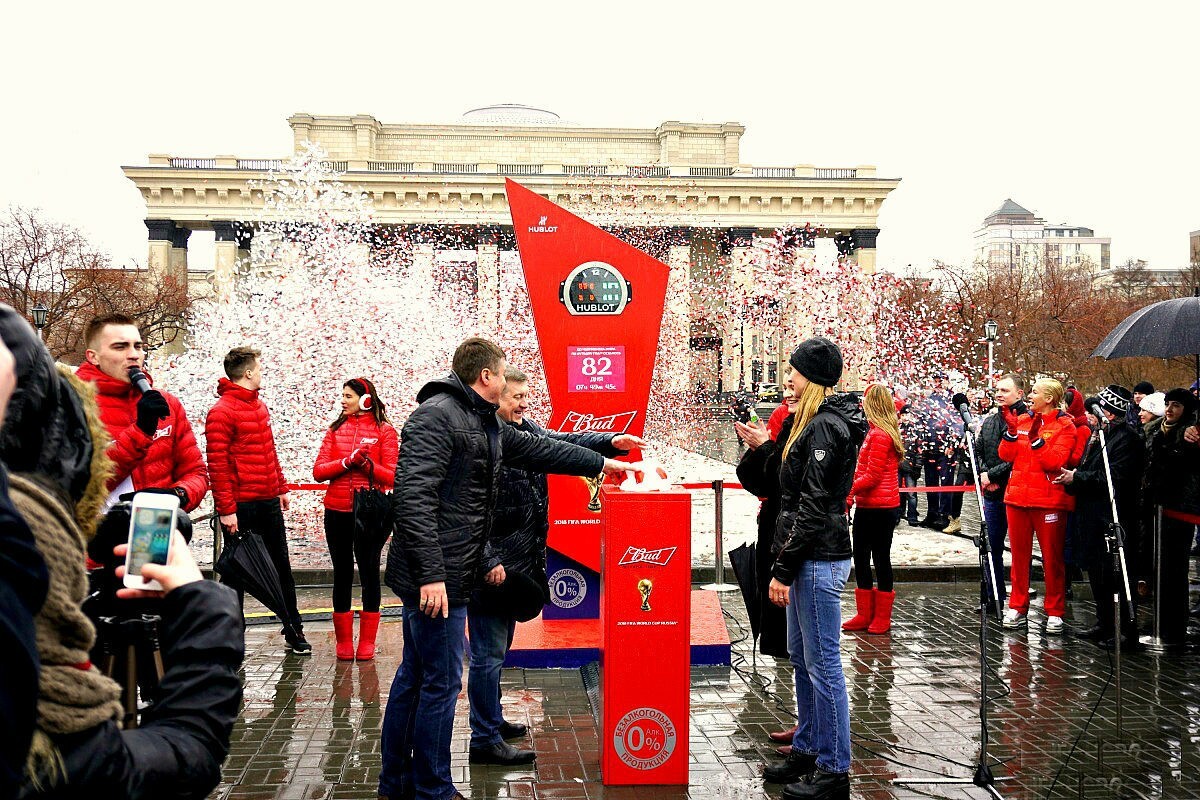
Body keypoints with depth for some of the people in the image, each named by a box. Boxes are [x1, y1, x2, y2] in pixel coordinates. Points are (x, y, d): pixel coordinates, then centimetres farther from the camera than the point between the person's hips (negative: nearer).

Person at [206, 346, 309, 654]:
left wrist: (281, 488, 19)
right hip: (240, 506, -8)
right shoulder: (221, 411, -12)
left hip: (269, 502, 8)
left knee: (282, 567, 13)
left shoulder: (260, 406, 13)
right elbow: (217, 464, -15)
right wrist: (225, 509, -18)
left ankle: (293, 630, 23)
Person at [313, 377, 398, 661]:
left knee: (369, 572, 4)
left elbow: (392, 476, -7)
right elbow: (319, 471, -1)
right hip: (337, 512, 3)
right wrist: (347, 462, -16)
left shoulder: (384, 431, -1)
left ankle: (367, 642, 15)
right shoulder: (335, 429, 8)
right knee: (342, 573, 9)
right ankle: (343, 642, 18)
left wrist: (369, 465, -23)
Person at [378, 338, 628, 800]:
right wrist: (432, 574, -28)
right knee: (441, 682, -2)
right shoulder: (437, 415, -16)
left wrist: (600, 463, 35)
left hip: (446, 574, 10)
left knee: (414, 676, 17)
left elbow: (538, 449, 29)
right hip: (435, 578, -10)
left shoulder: (486, 423, 15)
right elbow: (412, 497, -24)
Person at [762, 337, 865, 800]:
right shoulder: (818, 422, 15)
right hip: (809, 559, 11)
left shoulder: (826, 427, -16)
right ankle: (807, 750, 30)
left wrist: (783, 569, -18)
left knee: (823, 665, -2)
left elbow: (812, 508, -20)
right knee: (802, 658, 18)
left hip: (818, 561, -11)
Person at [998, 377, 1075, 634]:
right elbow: (1006, 455, 4)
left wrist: (1036, 439, -22)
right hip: (1017, 497, 5)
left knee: (1052, 557, 1)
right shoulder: (1022, 420, 12)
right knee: (1019, 555, 10)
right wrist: (1011, 430, -8)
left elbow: (1054, 461, -15)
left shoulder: (1064, 425, -3)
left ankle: (1055, 612, 9)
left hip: (1048, 500, -5)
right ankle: (1017, 608, 17)